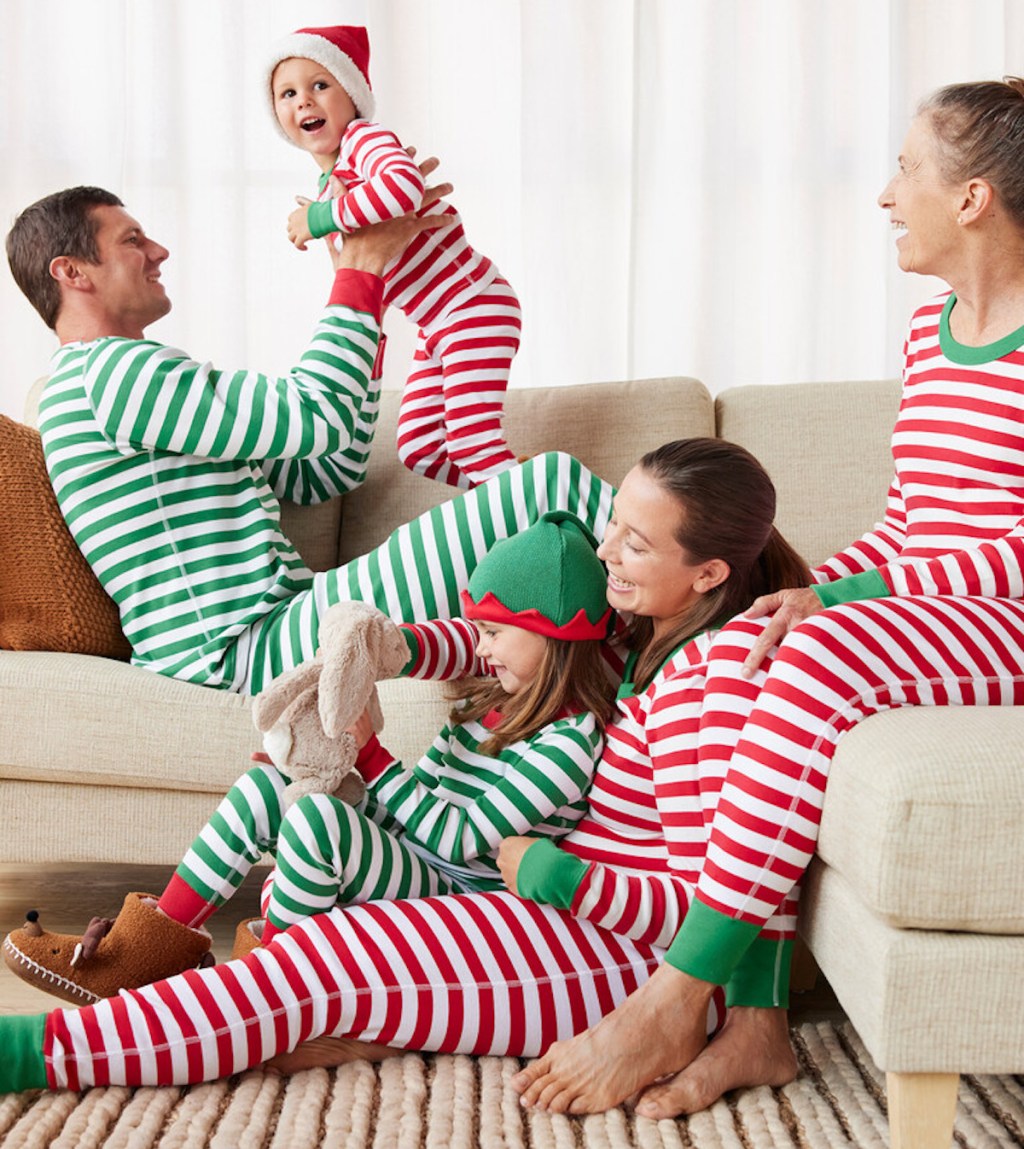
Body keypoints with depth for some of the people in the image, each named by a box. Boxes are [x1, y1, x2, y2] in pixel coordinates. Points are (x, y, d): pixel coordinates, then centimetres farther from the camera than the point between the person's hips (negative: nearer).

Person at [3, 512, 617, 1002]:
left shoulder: (567, 743, -17)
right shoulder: (498, 697, 14)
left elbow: (462, 840, -19)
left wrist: (371, 755, -18)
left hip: (454, 900, -10)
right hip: (403, 857, 10)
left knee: (317, 815, -32)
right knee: (264, 786, -4)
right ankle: (152, 944, -5)